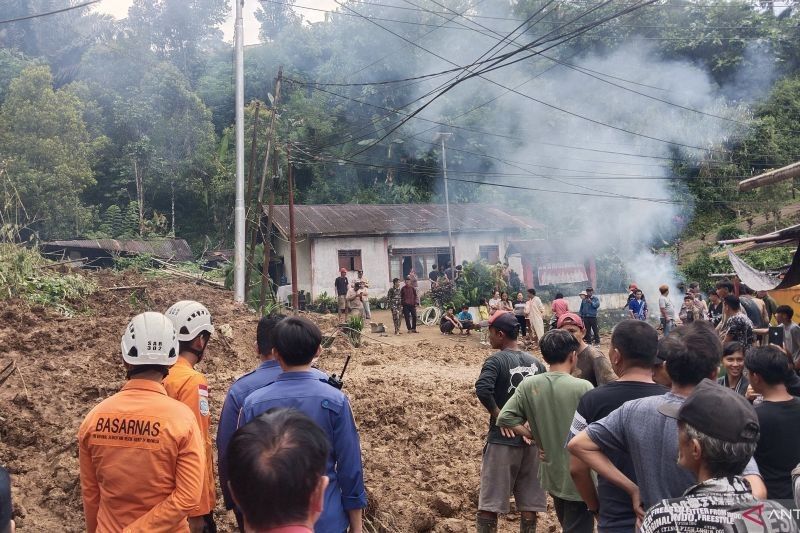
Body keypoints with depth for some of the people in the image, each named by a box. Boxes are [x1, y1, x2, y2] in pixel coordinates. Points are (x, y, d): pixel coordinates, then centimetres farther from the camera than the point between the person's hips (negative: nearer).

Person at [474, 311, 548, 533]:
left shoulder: (496, 360, -10)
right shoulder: (535, 362, 7)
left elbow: (482, 389, -27)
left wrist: (499, 416, -16)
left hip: (503, 440, -5)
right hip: (531, 439, 5)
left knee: (489, 505, 2)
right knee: (529, 504, 13)